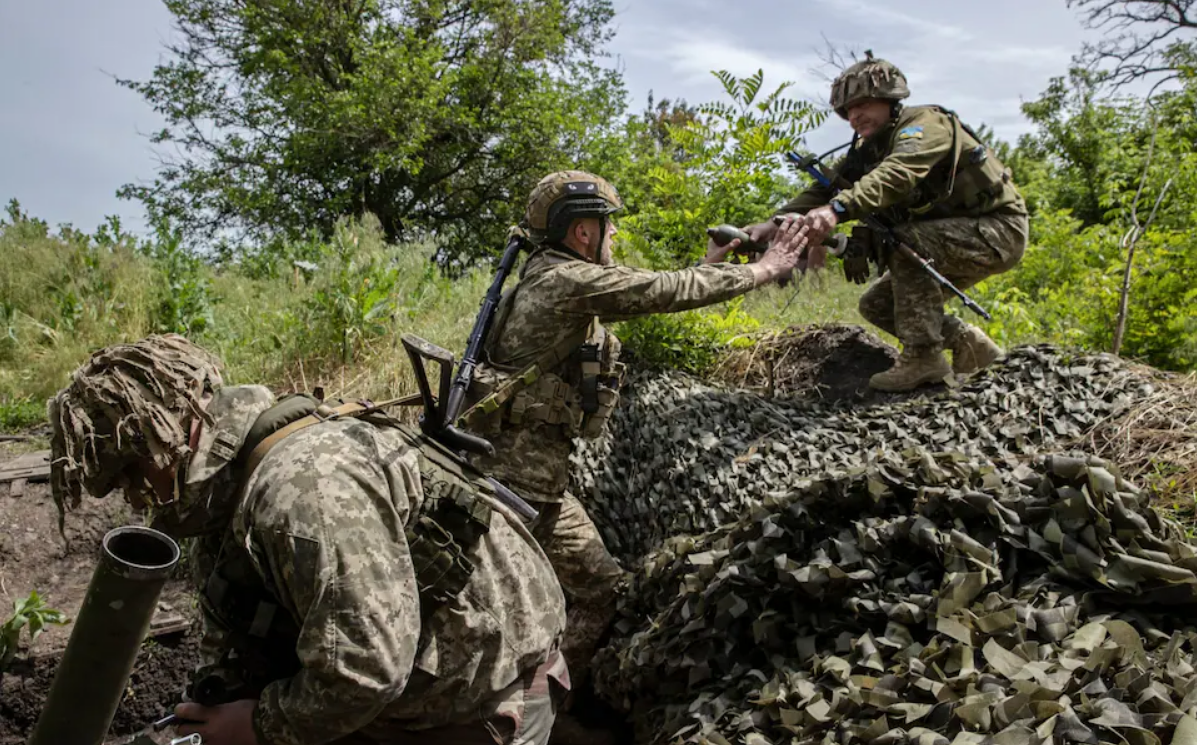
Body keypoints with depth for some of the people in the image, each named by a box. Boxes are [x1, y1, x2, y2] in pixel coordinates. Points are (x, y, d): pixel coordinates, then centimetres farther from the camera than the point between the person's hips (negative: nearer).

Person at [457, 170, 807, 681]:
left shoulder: (559, 280, 14)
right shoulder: (567, 279, -16)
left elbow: (648, 293, 24)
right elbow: (665, 293, -15)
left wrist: (709, 265, 26)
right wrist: (764, 270, -4)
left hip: (543, 476, 10)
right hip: (515, 471, -10)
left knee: (600, 586, 15)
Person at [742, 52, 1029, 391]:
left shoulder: (925, 122, -20)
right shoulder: (866, 151, 5)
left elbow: (897, 173, -41)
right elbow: (825, 189, -9)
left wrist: (837, 210, -56)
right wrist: (775, 222, -26)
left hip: (999, 229, -9)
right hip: (949, 236, 9)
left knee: (905, 241, -32)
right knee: (876, 306, 2)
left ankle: (923, 357, -23)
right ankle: (969, 344, 11)